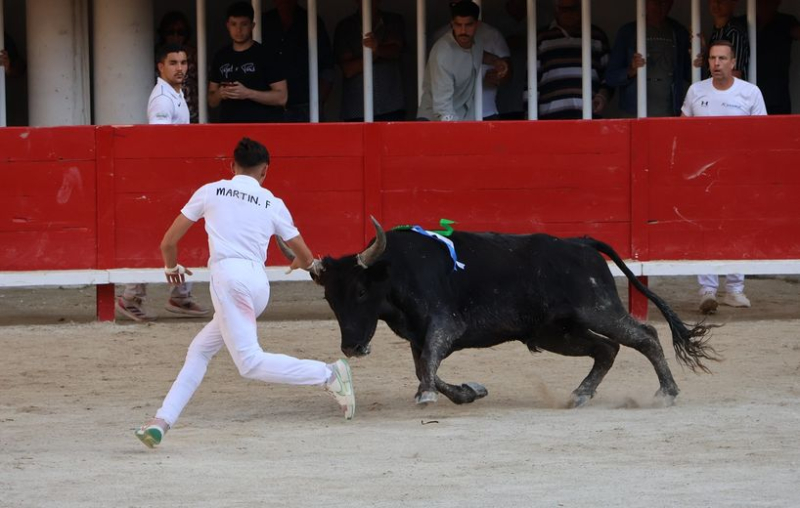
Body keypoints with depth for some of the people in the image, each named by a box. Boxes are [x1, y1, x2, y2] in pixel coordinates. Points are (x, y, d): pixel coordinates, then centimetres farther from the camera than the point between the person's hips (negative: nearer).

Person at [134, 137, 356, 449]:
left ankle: (327, 374, -22)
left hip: (228, 277, -5)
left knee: (250, 362, -14)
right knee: (199, 350, 17)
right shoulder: (273, 205, 17)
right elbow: (307, 259, 21)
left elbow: (168, 243, 16)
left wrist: (171, 267, 39)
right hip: (259, 284, 5)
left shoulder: (210, 192, 13)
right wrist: (301, 264, 47)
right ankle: (163, 421, 9)